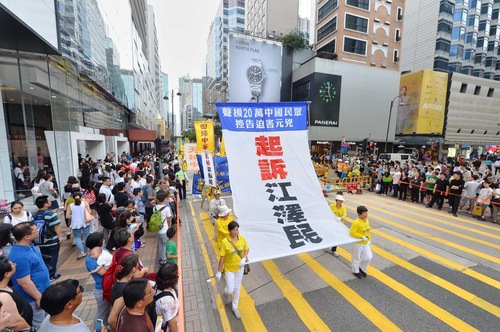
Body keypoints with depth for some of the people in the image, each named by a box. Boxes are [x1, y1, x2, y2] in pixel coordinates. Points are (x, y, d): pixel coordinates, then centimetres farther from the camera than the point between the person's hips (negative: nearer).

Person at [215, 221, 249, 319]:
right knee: (230, 289, 6)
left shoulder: (242, 238, -16)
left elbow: (246, 249, 1)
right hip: (229, 269, -3)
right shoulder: (225, 242, -26)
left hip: (240, 268, 3)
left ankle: (234, 307, 43)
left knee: (237, 288, 18)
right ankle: (226, 293, 45)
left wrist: (244, 259, -15)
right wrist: (219, 272, -11)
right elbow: (222, 258, -17)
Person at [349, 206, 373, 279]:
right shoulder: (356, 222, -27)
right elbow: (352, 233, -28)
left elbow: (368, 231, 12)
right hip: (358, 243, -7)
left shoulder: (367, 221, -2)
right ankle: (355, 271, 34)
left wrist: (369, 239, 16)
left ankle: (362, 269, 38)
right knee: (356, 258, 12)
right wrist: (362, 237, -30)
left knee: (368, 257, 13)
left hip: (366, 243, 7)